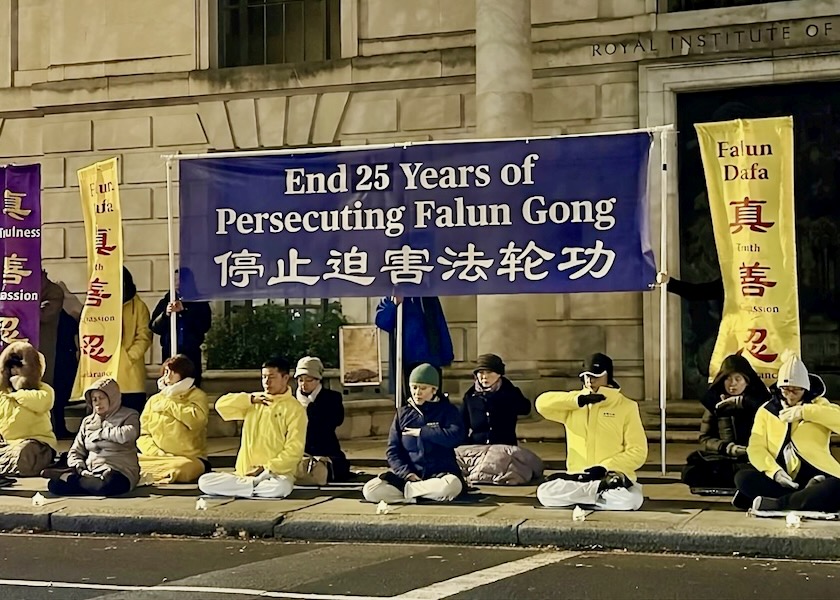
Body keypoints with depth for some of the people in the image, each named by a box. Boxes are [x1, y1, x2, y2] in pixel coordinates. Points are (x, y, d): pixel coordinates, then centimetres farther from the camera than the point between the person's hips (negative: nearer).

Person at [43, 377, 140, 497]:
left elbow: (128, 434, -19)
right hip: (90, 472, 2)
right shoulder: (88, 421, 20)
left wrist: (101, 432, -4)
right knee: (54, 485, -28)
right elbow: (75, 452, 17)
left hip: (118, 472, -2)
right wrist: (80, 469, -5)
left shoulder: (129, 416, 5)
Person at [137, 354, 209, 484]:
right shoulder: (154, 400, 16)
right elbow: (142, 433, 11)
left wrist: (169, 402, -6)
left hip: (189, 459, -3)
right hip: (157, 458, 3)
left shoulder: (197, 396, 3)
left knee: (181, 468, -38)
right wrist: (155, 452, -10)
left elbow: (196, 420, -19)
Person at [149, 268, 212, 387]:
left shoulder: (199, 302, 5)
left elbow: (204, 326, -7)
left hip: (191, 354, -1)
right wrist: (165, 314, -15)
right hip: (169, 352, 2)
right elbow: (153, 327, 4)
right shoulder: (165, 301, 10)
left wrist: (184, 311, -15)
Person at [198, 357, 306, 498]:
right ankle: (258, 485, -14)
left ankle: (249, 485, -14)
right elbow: (221, 405, 3)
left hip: (276, 474, -5)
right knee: (204, 482, -16)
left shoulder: (294, 409, -3)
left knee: (280, 487, -40)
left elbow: (294, 451, -9)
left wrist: (266, 469, -16)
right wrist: (251, 399, -8)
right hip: (244, 473, 5)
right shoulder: (254, 402, 15)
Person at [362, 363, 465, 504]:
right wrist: (406, 473, -11)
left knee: (451, 486, -40)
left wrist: (422, 432, -8)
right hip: (408, 474, 3)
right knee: (370, 491, -22)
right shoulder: (403, 413, 12)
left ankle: (406, 490, -16)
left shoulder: (446, 410, 5)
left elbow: (456, 436, -15)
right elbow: (393, 450, 7)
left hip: (441, 473, -3)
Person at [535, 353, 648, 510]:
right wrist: (578, 400, -14)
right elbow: (542, 403, -7)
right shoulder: (573, 403, 10)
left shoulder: (626, 406, 2)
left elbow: (638, 452, -3)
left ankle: (580, 500, -13)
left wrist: (605, 468, -15)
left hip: (614, 478, -2)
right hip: (578, 477, 3)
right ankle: (604, 491, -16)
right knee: (544, 493, -26)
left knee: (630, 499, -36)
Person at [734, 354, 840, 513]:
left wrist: (804, 412, -15)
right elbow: (756, 448, 1)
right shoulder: (766, 411, 14)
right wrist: (774, 471, -19)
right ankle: (808, 497, -29)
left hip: (814, 475, -2)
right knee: (742, 477, -26)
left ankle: (770, 504, -31)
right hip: (779, 479, 2)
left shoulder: (818, 405, 13)